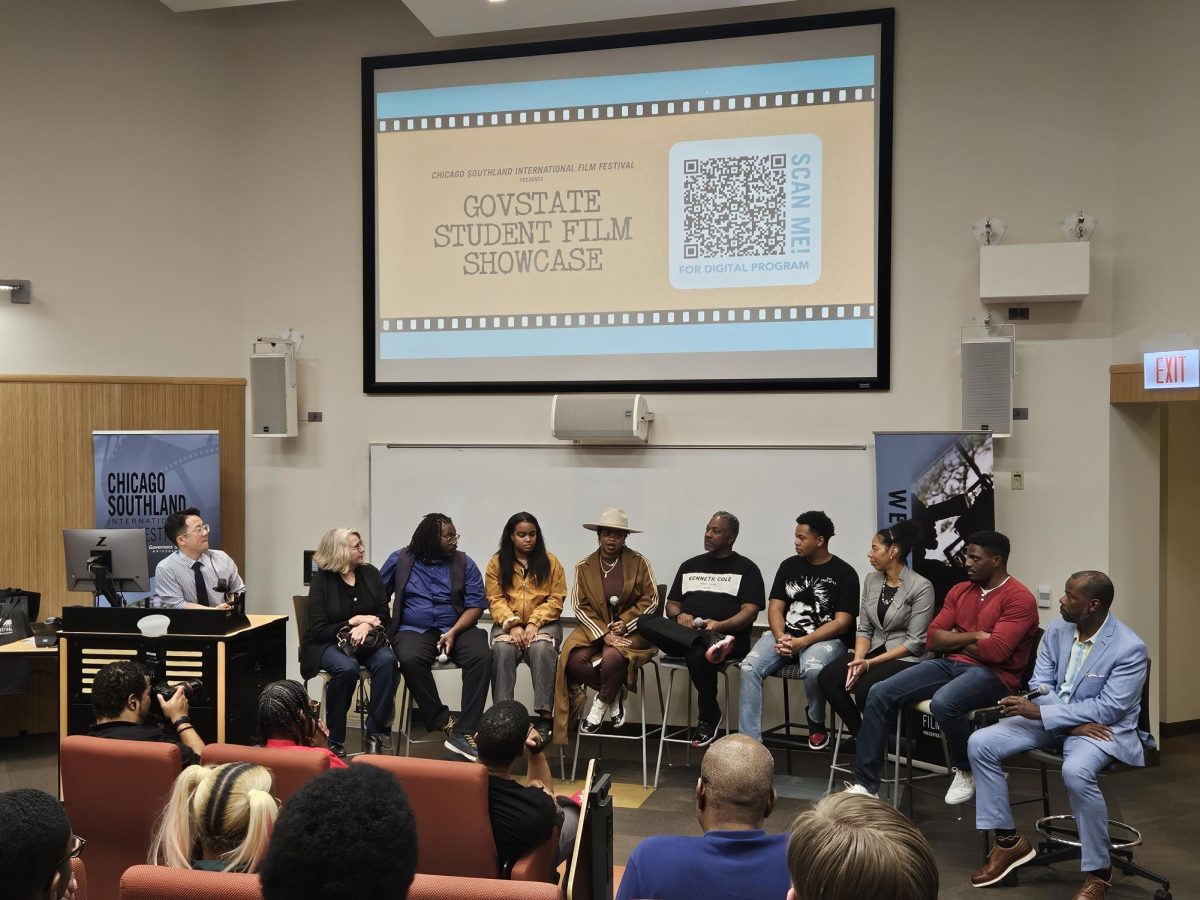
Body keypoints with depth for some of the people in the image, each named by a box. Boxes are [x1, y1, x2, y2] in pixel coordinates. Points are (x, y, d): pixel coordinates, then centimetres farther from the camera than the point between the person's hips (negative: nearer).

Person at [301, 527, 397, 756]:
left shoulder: (370, 573, 6)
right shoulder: (322, 581, -4)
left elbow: (383, 613, 6)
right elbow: (318, 630, -7)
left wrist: (365, 626, -15)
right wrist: (353, 622, -13)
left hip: (367, 639, 3)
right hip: (328, 643, -3)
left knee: (387, 661, -31)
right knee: (347, 668, -36)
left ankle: (376, 733, -22)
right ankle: (335, 740, -19)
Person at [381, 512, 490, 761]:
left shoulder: (464, 563, 5)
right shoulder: (400, 560, 6)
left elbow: (476, 605, 0)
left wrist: (453, 632, -14)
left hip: (456, 628, 1)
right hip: (413, 629, -1)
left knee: (481, 657, -30)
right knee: (411, 660, -35)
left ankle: (464, 732, -30)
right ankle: (444, 723, -21)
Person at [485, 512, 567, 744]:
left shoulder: (550, 561, 4)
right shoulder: (497, 562, 6)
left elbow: (555, 600, -2)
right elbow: (495, 600, -1)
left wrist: (534, 623, -15)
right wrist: (512, 624, -16)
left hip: (543, 623, -1)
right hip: (508, 624, 1)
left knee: (542, 649, -33)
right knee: (502, 649, -32)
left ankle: (544, 718, -31)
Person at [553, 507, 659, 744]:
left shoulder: (639, 562, 0)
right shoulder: (584, 566, 4)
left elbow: (651, 600, -1)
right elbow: (580, 606, -1)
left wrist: (624, 623, -14)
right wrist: (604, 634, -16)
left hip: (630, 629, -2)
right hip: (595, 629, 3)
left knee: (613, 657, -35)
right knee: (573, 660, -27)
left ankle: (601, 705, -4)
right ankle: (615, 693, -1)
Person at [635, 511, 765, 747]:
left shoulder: (746, 568, 8)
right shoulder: (690, 565, 22)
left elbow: (750, 611, -3)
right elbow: (671, 604, 20)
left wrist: (720, 625, -20)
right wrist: (679, 616, -4)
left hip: (727, 634, -4)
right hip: (682, 634, 4)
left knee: (698, 654, -39)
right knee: (645, 622, -25)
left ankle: (708, 718, -15)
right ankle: (710, 642, -40)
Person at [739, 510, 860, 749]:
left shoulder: (844, 573, -3)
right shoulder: (789, 566, 10)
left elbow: (841, 623, -9)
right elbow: (775, 608, 7)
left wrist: (802, 642, -19)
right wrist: (781, 637, -14)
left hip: (825, 639, -4)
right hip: (784, 635, 4)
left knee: (813, 669, -37)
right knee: (749, 667, -24)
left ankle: (817, 724, -6)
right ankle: (749, 741, -23)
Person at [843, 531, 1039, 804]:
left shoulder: (1019, 598, -9)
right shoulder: (959, 591, 13)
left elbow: (995, 651, -20)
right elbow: (933, 639, 6)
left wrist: (955, 640, -2)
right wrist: (973, 636, -9)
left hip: (992, 674, -7)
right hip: (950, 665, 7)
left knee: (943, 703, -38)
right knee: (880, 694, -12)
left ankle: (966, 771, -7)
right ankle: (865, 784, -8)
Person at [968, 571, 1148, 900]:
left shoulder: (1130, 648, -18)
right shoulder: (1056, 630, 0)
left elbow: (1109, 708, -22)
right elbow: (1040, 685, 2)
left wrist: (1039, 712, -26)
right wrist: (1072, 723, -17)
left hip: (1103, 726, -6)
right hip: (1052, 719, 6)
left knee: (1075, 772, -38)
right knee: (979, 744, -12)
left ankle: (1097, 871, -15)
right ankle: (1009, 840, 1)